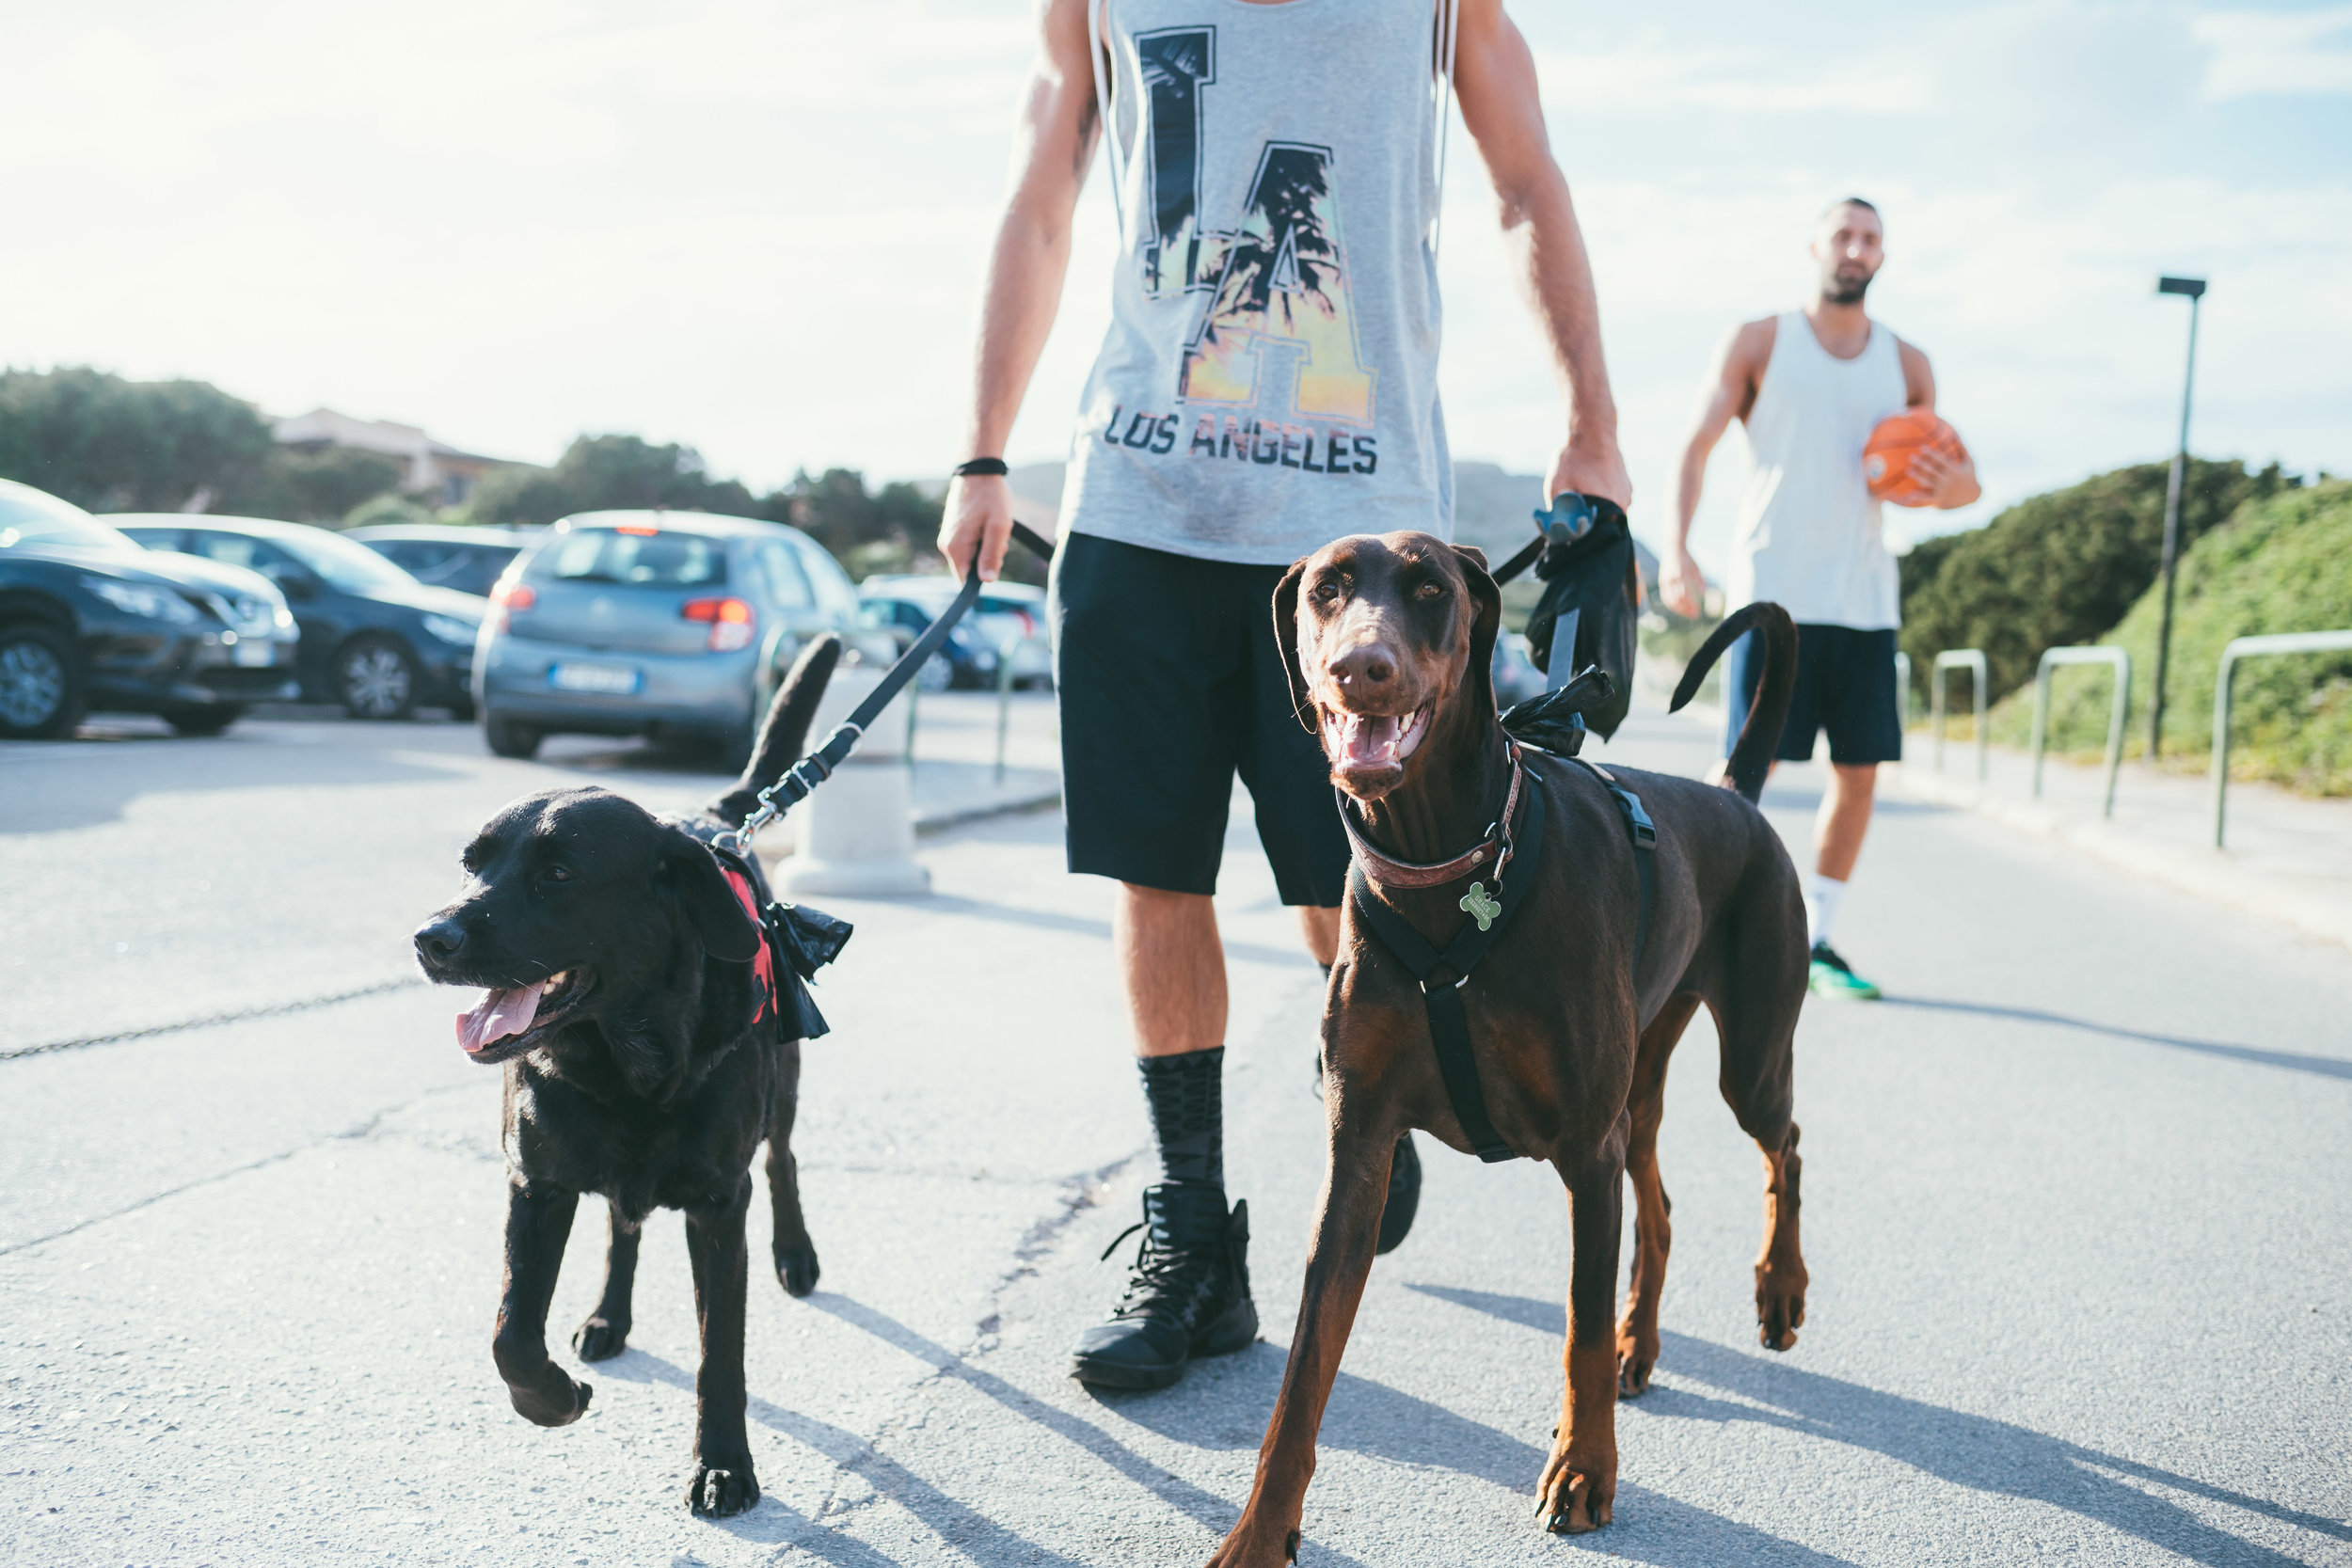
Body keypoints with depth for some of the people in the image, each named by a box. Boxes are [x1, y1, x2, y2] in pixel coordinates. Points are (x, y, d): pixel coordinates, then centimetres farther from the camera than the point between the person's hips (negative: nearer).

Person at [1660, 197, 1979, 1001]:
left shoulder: (1906, 365, 14)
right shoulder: (1759, 343, 5)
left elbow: (1959, 476, 18)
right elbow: (1696, 447, -2)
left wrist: (1951, 482, -8)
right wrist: (1677, 549, -17)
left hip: (1866, 600, 4)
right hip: (1774, 593, -4)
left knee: (1860, 772, 3)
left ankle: (1817, 941, 15)